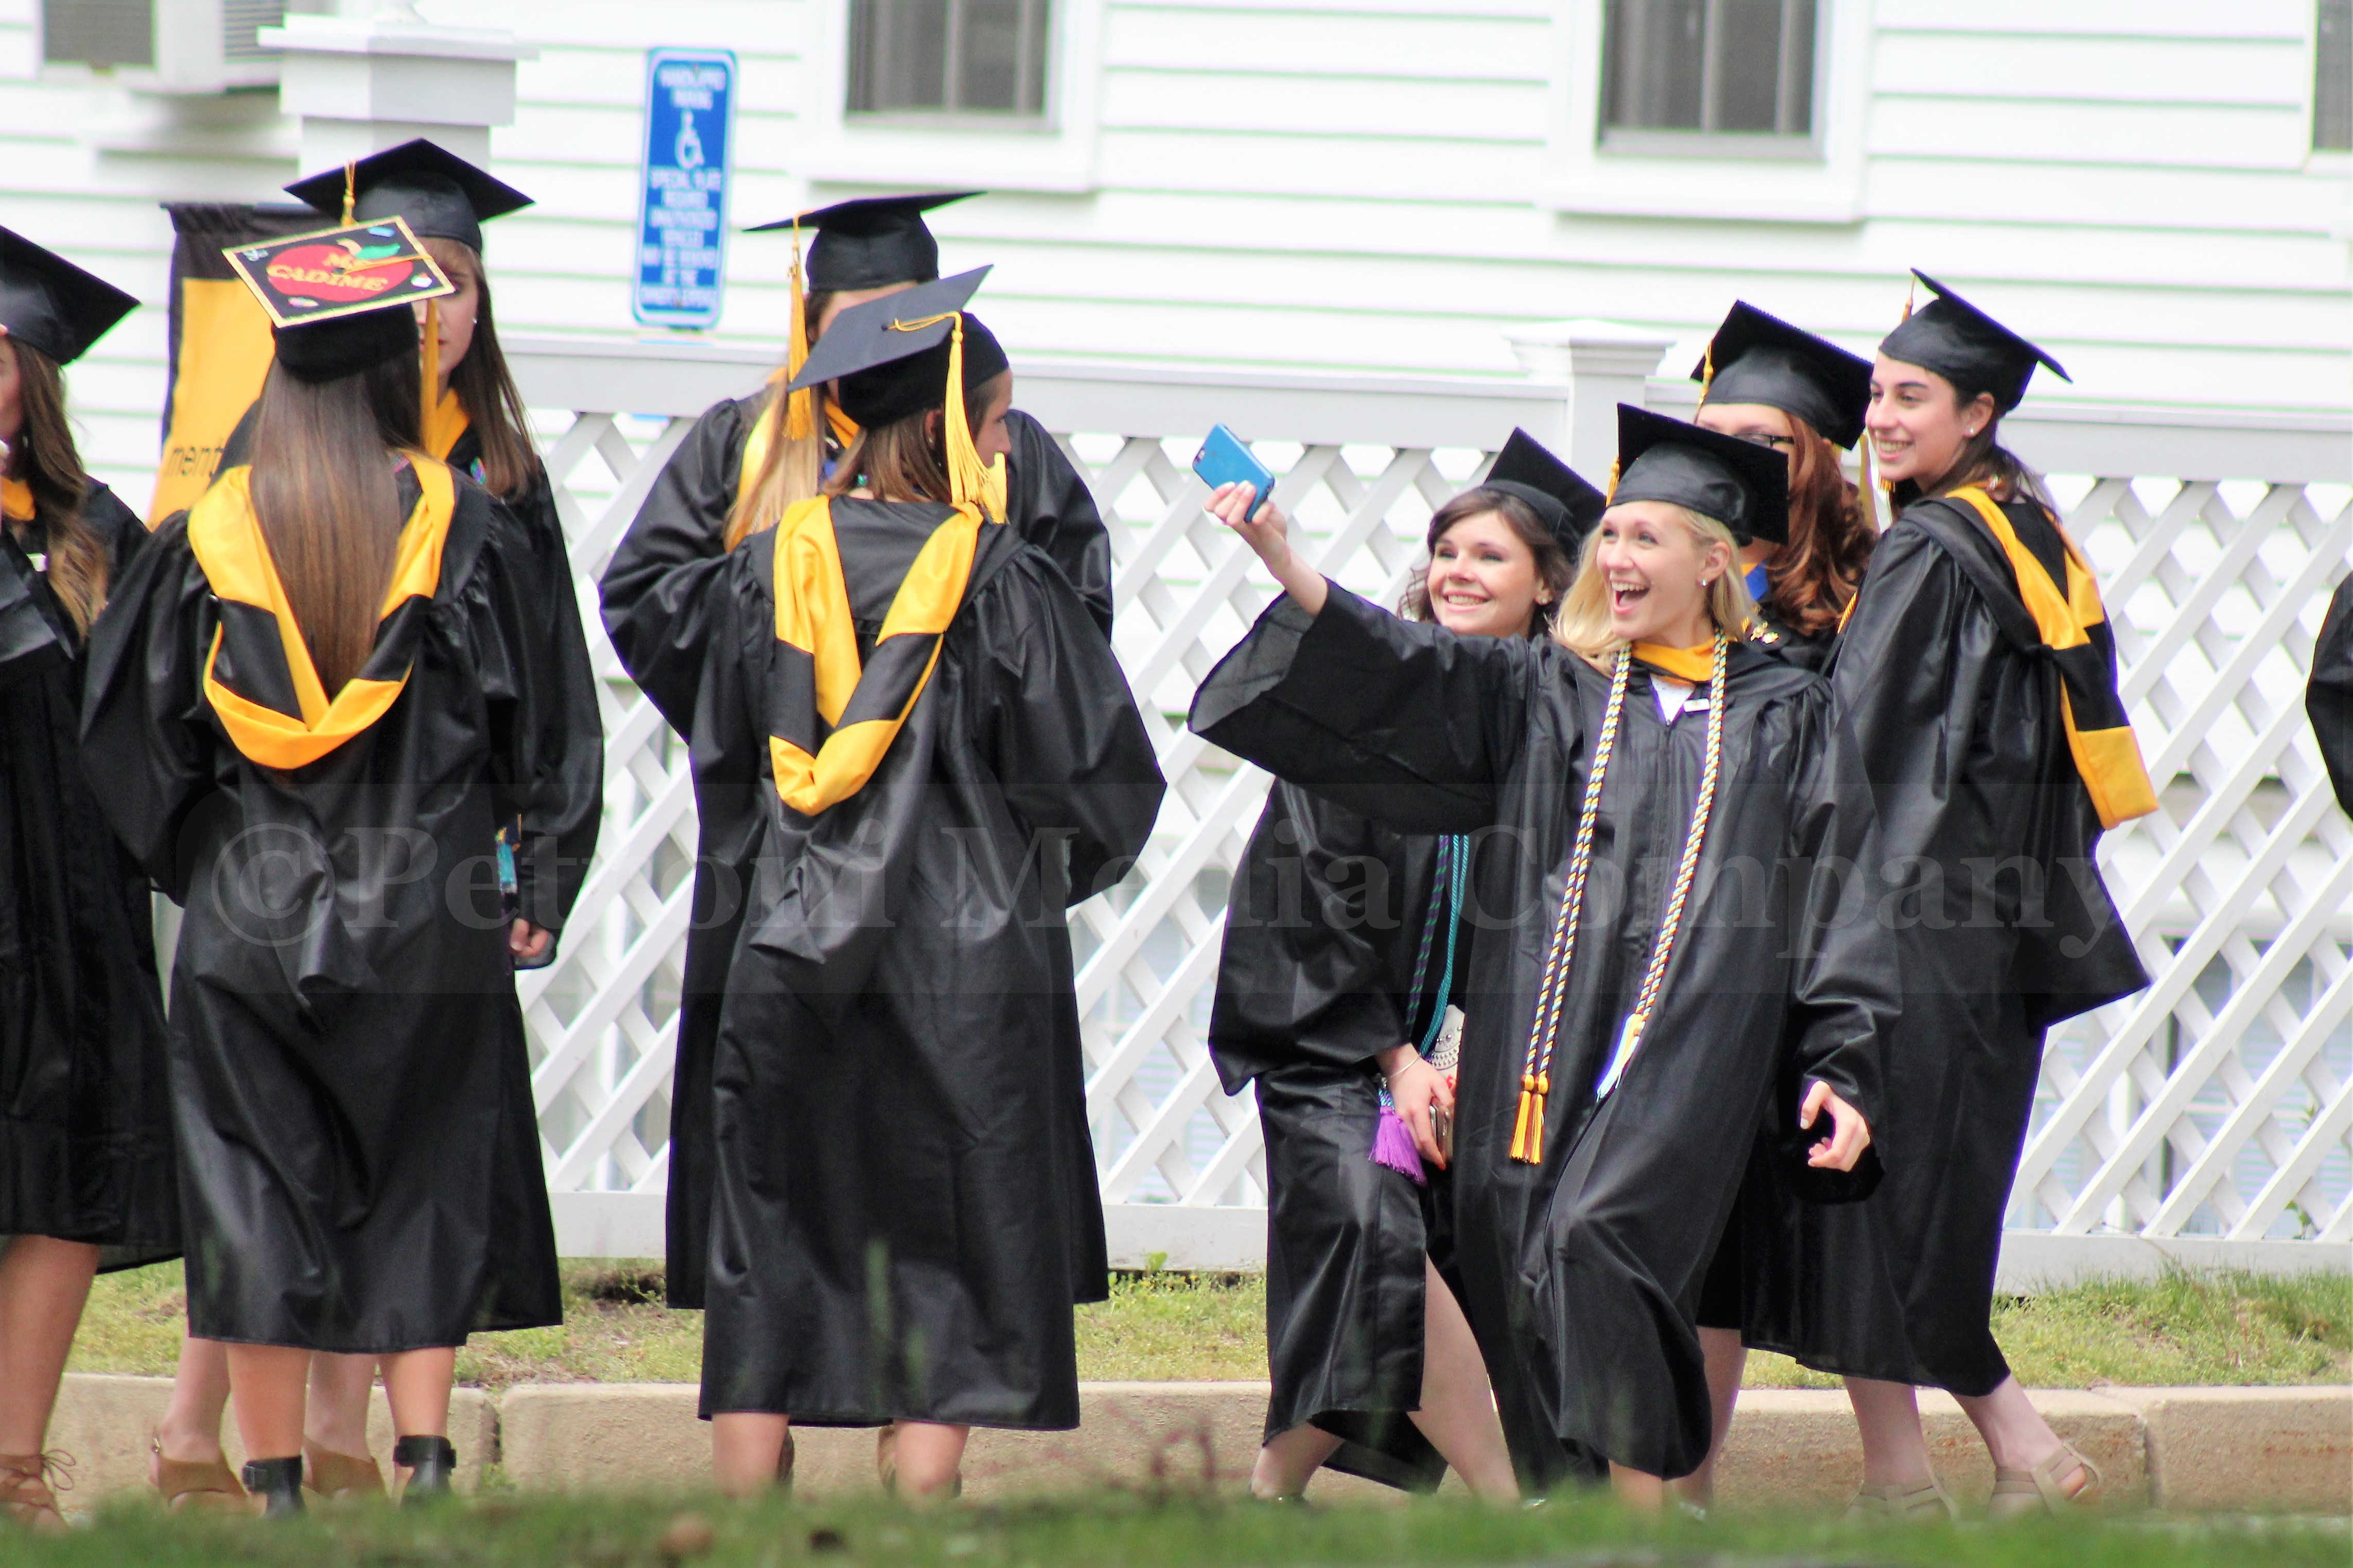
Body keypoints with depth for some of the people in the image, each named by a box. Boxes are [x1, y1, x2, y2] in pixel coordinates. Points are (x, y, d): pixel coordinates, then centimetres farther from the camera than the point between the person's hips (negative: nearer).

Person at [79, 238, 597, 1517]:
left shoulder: (211, 533, -1)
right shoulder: (463, 524, -3)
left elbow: (134, 726, 2)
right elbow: (534, 716, -1)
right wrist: (534, 887, 8)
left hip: (249, 920, 1)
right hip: (427, 919, 0)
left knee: (259, 1210, 5)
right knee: (425, 1198, 7)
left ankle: (273, 1488, 3)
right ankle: (422, 1458, -4)